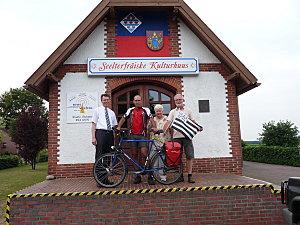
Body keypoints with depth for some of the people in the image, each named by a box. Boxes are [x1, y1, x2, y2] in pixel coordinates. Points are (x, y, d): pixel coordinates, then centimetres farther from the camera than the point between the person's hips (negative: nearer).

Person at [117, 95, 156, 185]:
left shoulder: (146, 110, 5)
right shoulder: (130, 110, 14)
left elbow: (151, 119, -6)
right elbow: (123, 119, 13)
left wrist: (154, 128, -23)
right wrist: (118, 127, -2)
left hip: (142, 135, -3)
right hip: (133, 135, 4)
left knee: (144, 153, -14)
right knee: (135, 155, 7)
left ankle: (150, 175, -6)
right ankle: (137, 176, 17)